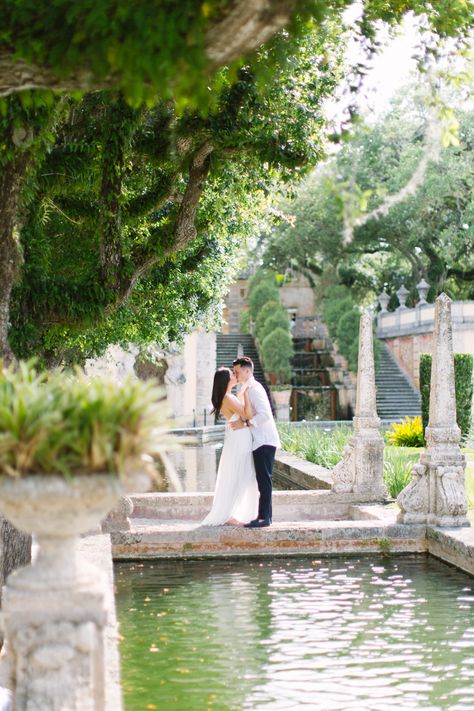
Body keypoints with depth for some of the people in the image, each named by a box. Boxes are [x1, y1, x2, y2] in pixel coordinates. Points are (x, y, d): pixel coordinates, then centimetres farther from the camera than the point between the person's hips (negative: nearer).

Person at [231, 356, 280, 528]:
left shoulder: (254, 389, -15)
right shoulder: (248, 388, 17)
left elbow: (264, 414, -25)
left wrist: (245, 423, -23)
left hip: (264, 441, -10)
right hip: (260, 441, 10)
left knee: (264, 480, -9)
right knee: (262, 480, 12)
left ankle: (264, 517, -8)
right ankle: (264, 515, 16)